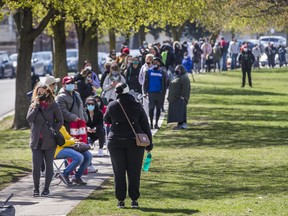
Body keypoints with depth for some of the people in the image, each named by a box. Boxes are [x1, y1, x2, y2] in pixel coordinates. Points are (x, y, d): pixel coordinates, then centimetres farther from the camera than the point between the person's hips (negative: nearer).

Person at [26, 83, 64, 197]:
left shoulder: (53, 106, -1)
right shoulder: (33, 105, 5)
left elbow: (60, 121, 3)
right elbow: (29, 118, -10)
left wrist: (53, 131, -8)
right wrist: (37, 105, -12)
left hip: (49, 141, -1)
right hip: (36, 141, 1)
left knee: (49, 165, 6)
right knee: (36, 166, -3)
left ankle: (46, 189, 14)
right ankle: (36, 189, 7)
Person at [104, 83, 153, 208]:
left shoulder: (112, 106, -2)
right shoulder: (137, 106, -2)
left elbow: (106, 120, 16)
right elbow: (145, 126, 1)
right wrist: (149, 143, 7)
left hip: (116, 142, 0)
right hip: (135, 142, 0)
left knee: (119, 172, 7)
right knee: (134, 172, 6)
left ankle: (121, 200, 6)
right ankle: (134, 200, 7)